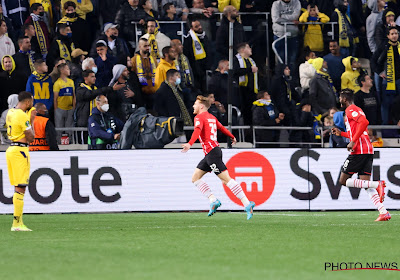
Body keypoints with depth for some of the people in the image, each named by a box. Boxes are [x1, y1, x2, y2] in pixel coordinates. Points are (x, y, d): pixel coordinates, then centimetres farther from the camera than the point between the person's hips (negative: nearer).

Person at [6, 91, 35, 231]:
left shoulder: (10, 113, 13)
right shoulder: (22, 116, -16)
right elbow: (30, 137, -14)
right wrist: (31, 121, -2)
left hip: (11, 150, 10)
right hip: (20, 151, -10)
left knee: (18, 187, 13)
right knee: (20, 188, -8)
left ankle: (17, 222, 13)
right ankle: (17, 223, -9)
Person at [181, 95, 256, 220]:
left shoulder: (199, 118, -7)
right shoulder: (212, 117, 19)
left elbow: (197, 130, -26)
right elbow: (222, 128, 31)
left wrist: (190, 144, -40)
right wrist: (233, 137, 48)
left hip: (211, 152, -10)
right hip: (210, 153, 10)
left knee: (227, 179, -12)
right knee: (195, 178, 9)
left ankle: (247, 204, -16)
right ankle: (213, 201, 1)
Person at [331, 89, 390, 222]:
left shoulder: (351, 110, -4)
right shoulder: (358, 110, 26)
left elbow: (364, 122, -22)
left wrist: (353, 141, -23)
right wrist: (341, 133, 33)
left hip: (358, 151, -9)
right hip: (368, 150, 9)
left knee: (343, 180, -4)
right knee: (365, 184, 4)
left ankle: (377, 184, -20)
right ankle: (384, 212, -11)